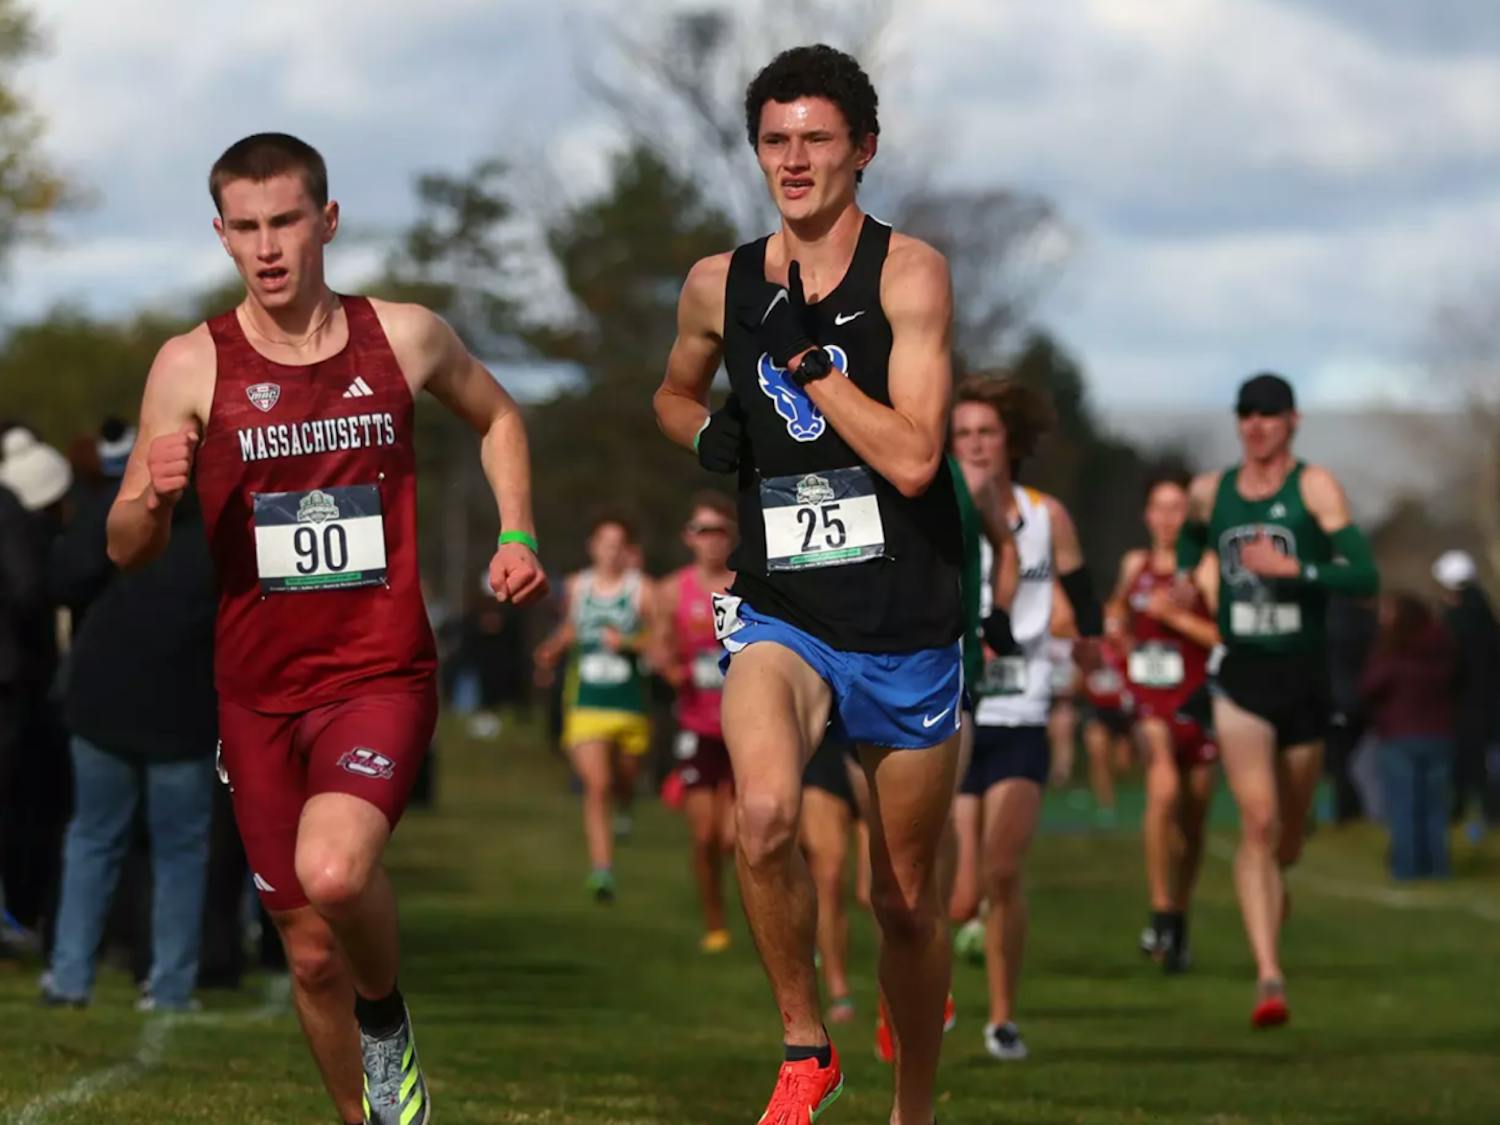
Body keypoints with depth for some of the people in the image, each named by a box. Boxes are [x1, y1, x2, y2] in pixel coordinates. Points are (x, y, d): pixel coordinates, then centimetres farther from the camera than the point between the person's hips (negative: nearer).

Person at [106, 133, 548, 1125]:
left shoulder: (404, 337, -1)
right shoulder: (193, 365, -4)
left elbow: (498, 418, 21)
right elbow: (128, 550, -2)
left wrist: (516, 535, 6)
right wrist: (155, 495, -24)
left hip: (382, 673, -2)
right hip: (258, 690, 2)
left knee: (334, 871, -29)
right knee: (313, 954, 8)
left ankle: (388, 1016, 1)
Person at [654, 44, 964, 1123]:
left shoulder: (909, 274, -8)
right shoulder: (720, 285, 4)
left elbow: (912, 459, -18)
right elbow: (676, 393, 26)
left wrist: (806, 358, -17)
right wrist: (704, 432, 5)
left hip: (907, 630, -1)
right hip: (783, 616, 1)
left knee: (906, 901, 9)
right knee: (765, 814, -29)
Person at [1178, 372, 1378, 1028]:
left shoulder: (1315, 487, -5)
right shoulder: (1209, 493, 5)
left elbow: (1364, 578, -14)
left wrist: (1291, 567, -26)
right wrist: (1183, 574, 10)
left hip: (1304, 677, 0)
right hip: (1241, 678, 0)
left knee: (1287, 838, 14)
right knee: (1258, 823, -17)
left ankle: (1269, 893, 51)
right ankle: (1269, 979, -21)